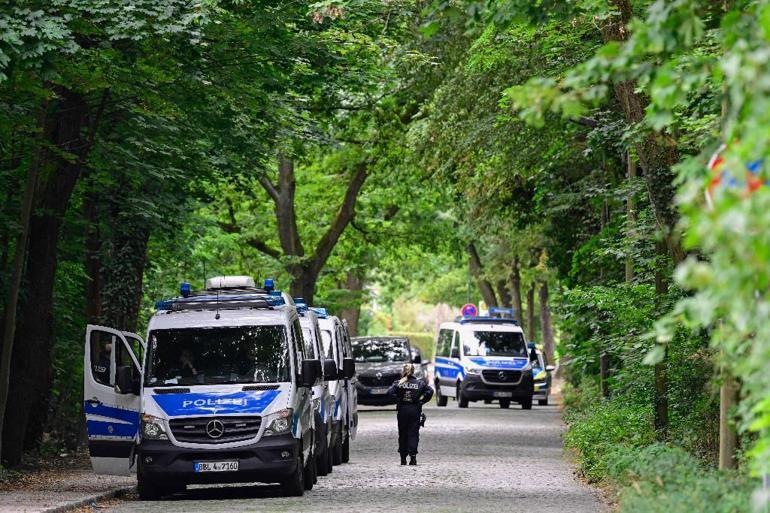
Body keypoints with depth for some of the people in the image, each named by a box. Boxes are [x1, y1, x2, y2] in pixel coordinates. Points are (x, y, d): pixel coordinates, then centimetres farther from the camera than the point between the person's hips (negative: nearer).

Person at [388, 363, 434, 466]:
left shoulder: (399, 383, -1)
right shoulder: (419, 383, 2)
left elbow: (390, 392, -13)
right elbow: (430, 391, -8)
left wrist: (397, 400, -1)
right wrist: (422, 401, -1)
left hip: (402, 410, 0)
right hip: (415, 410, 0)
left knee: (403, 434, 8)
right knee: (413, 434, 1)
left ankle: (403, 459, 10)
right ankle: (413, 455, -13)